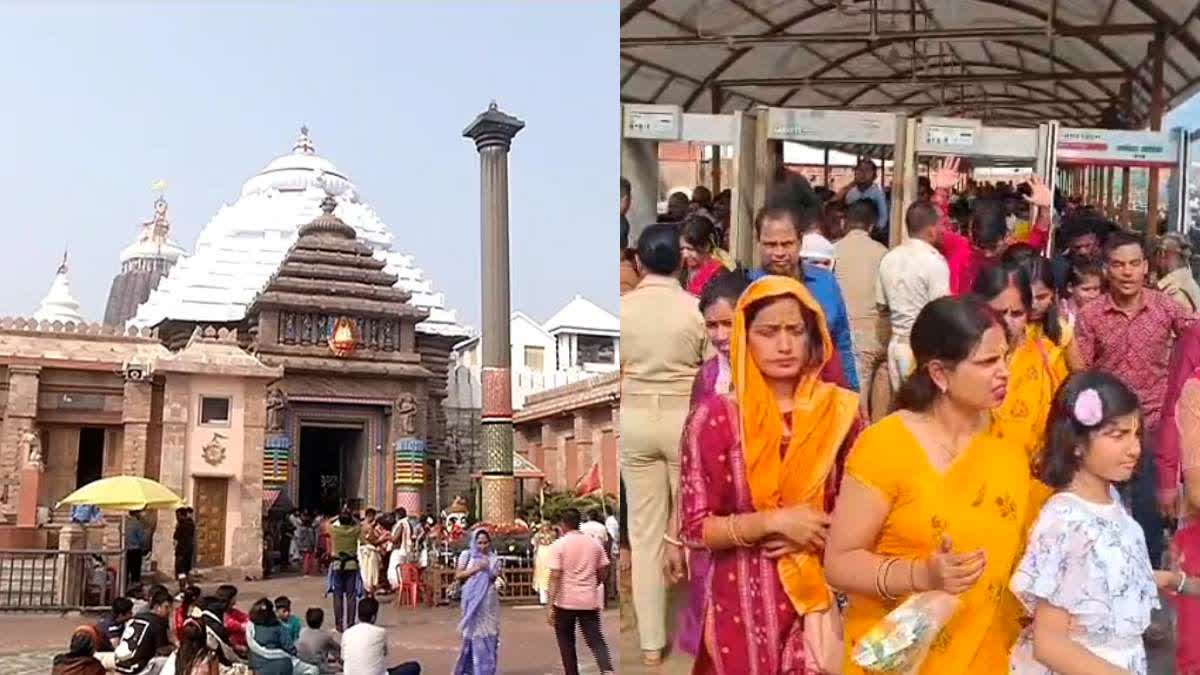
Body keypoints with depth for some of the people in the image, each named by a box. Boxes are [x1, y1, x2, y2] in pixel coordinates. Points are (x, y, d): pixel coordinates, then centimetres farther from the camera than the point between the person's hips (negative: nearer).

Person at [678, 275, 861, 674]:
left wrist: (816, 533, -10)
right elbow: (695, 527, -9)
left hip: (822, 598, 2)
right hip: (744, 602, -2)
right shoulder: (716, 417, -8)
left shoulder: (839, 410, 0)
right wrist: (775, 522, -19)